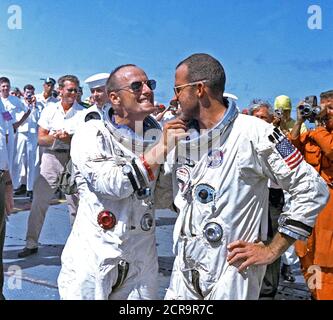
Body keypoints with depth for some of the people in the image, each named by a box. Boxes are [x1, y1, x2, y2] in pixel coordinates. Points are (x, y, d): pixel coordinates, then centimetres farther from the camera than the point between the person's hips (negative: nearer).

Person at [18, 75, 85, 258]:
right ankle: (31, 243, 14)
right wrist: (54, 136, -16)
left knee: (76, 203, 4)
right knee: (39, 201, 3)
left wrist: (69, 138, -22)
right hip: (51, 157, 2)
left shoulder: (83, 113, 2)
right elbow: (40, 139, 3)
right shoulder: (49, 110, 7)